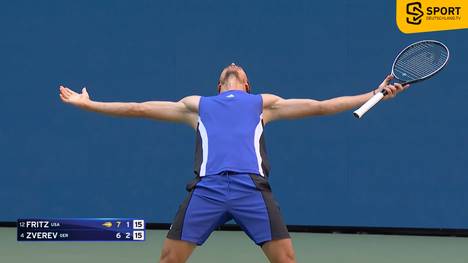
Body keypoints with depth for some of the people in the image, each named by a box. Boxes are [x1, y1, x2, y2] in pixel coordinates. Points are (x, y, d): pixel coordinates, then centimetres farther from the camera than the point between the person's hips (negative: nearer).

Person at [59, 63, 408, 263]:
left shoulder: (264, 103, 28)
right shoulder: (197, 105, 30)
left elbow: (320, 106, 24)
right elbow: (138, 108, 32)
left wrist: (374, 95, 18)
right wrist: (87, 104, 30)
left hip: (252, 187, -1)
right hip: (206, 188, 1)